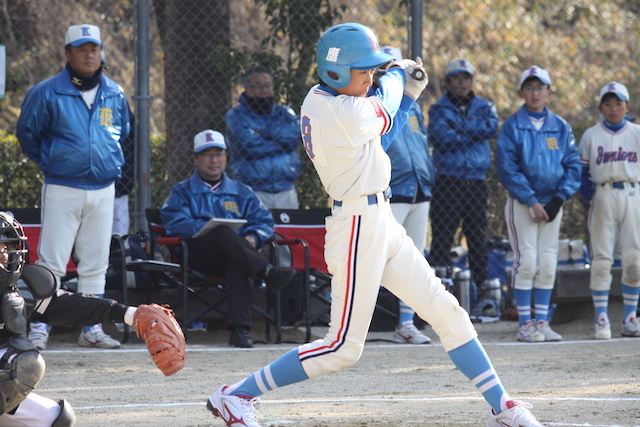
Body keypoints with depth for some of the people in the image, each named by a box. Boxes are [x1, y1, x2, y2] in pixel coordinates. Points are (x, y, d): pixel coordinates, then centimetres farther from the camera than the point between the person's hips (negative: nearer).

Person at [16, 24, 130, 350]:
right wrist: (49, 164, 4)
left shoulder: (115, 94, 8)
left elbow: (122, 134, 24)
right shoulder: (47, 93, -5)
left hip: (103, 190, 4)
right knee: (51, 262, -7)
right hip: (62, 190, -4)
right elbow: (27, 133, 5)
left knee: (95, 264, 7)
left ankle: (91, 329, 14)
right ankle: (39, 328, -3)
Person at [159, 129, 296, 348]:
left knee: (237, 264, -38)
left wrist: (253, 238, -10)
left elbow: (264, 221, 15)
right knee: (224, 233, -35)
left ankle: (239, 328, -54)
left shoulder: (242, 192, 29)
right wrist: (209, 228, -15)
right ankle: (267, 273, -52)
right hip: (198, 254, -1)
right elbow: (174, 223, 1)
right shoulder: (182, 192, 21)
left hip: (233, 255, 1)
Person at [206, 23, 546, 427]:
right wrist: (398, 74, 19)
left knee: (447, 311, 10)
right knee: (344, 347, -3)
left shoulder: (318, 100, 6)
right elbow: (383, 103, -1)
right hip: (359, 229, -10)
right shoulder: (348, 113, -22)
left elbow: (379, 134, 17)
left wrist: (407, 92, 13)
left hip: (382, 225, 10)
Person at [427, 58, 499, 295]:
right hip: (448, 182, -3)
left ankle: (483, 283, 7)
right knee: (442, 238, -8)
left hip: (477, 182, 3)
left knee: (478, 237, 4)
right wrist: (474, 133, -6)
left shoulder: (483, 107, 15)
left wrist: (460, 127, -10)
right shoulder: (438, 109, 6)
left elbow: (492, 129, -6)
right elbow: (443, 137, -11)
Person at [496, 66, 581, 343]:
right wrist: (531, 202, -15)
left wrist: (559, 198, -8)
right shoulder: (512, 126, -3)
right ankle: (525, 324, -5)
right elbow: (507, 168, -10)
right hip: (521, 203, -4)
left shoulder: (560, 127, 8)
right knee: (526, 262, -9)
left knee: (548, 264, 4)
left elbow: (573, 166, 6)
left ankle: (542, 322, 9)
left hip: (552, 203, 4)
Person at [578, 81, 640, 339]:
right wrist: (588, 193, -8)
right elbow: (581, 170, 7)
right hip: (603, 197, -1)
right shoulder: (591, 136, 7)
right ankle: (601, 319, -3)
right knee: (601, 259, -5)